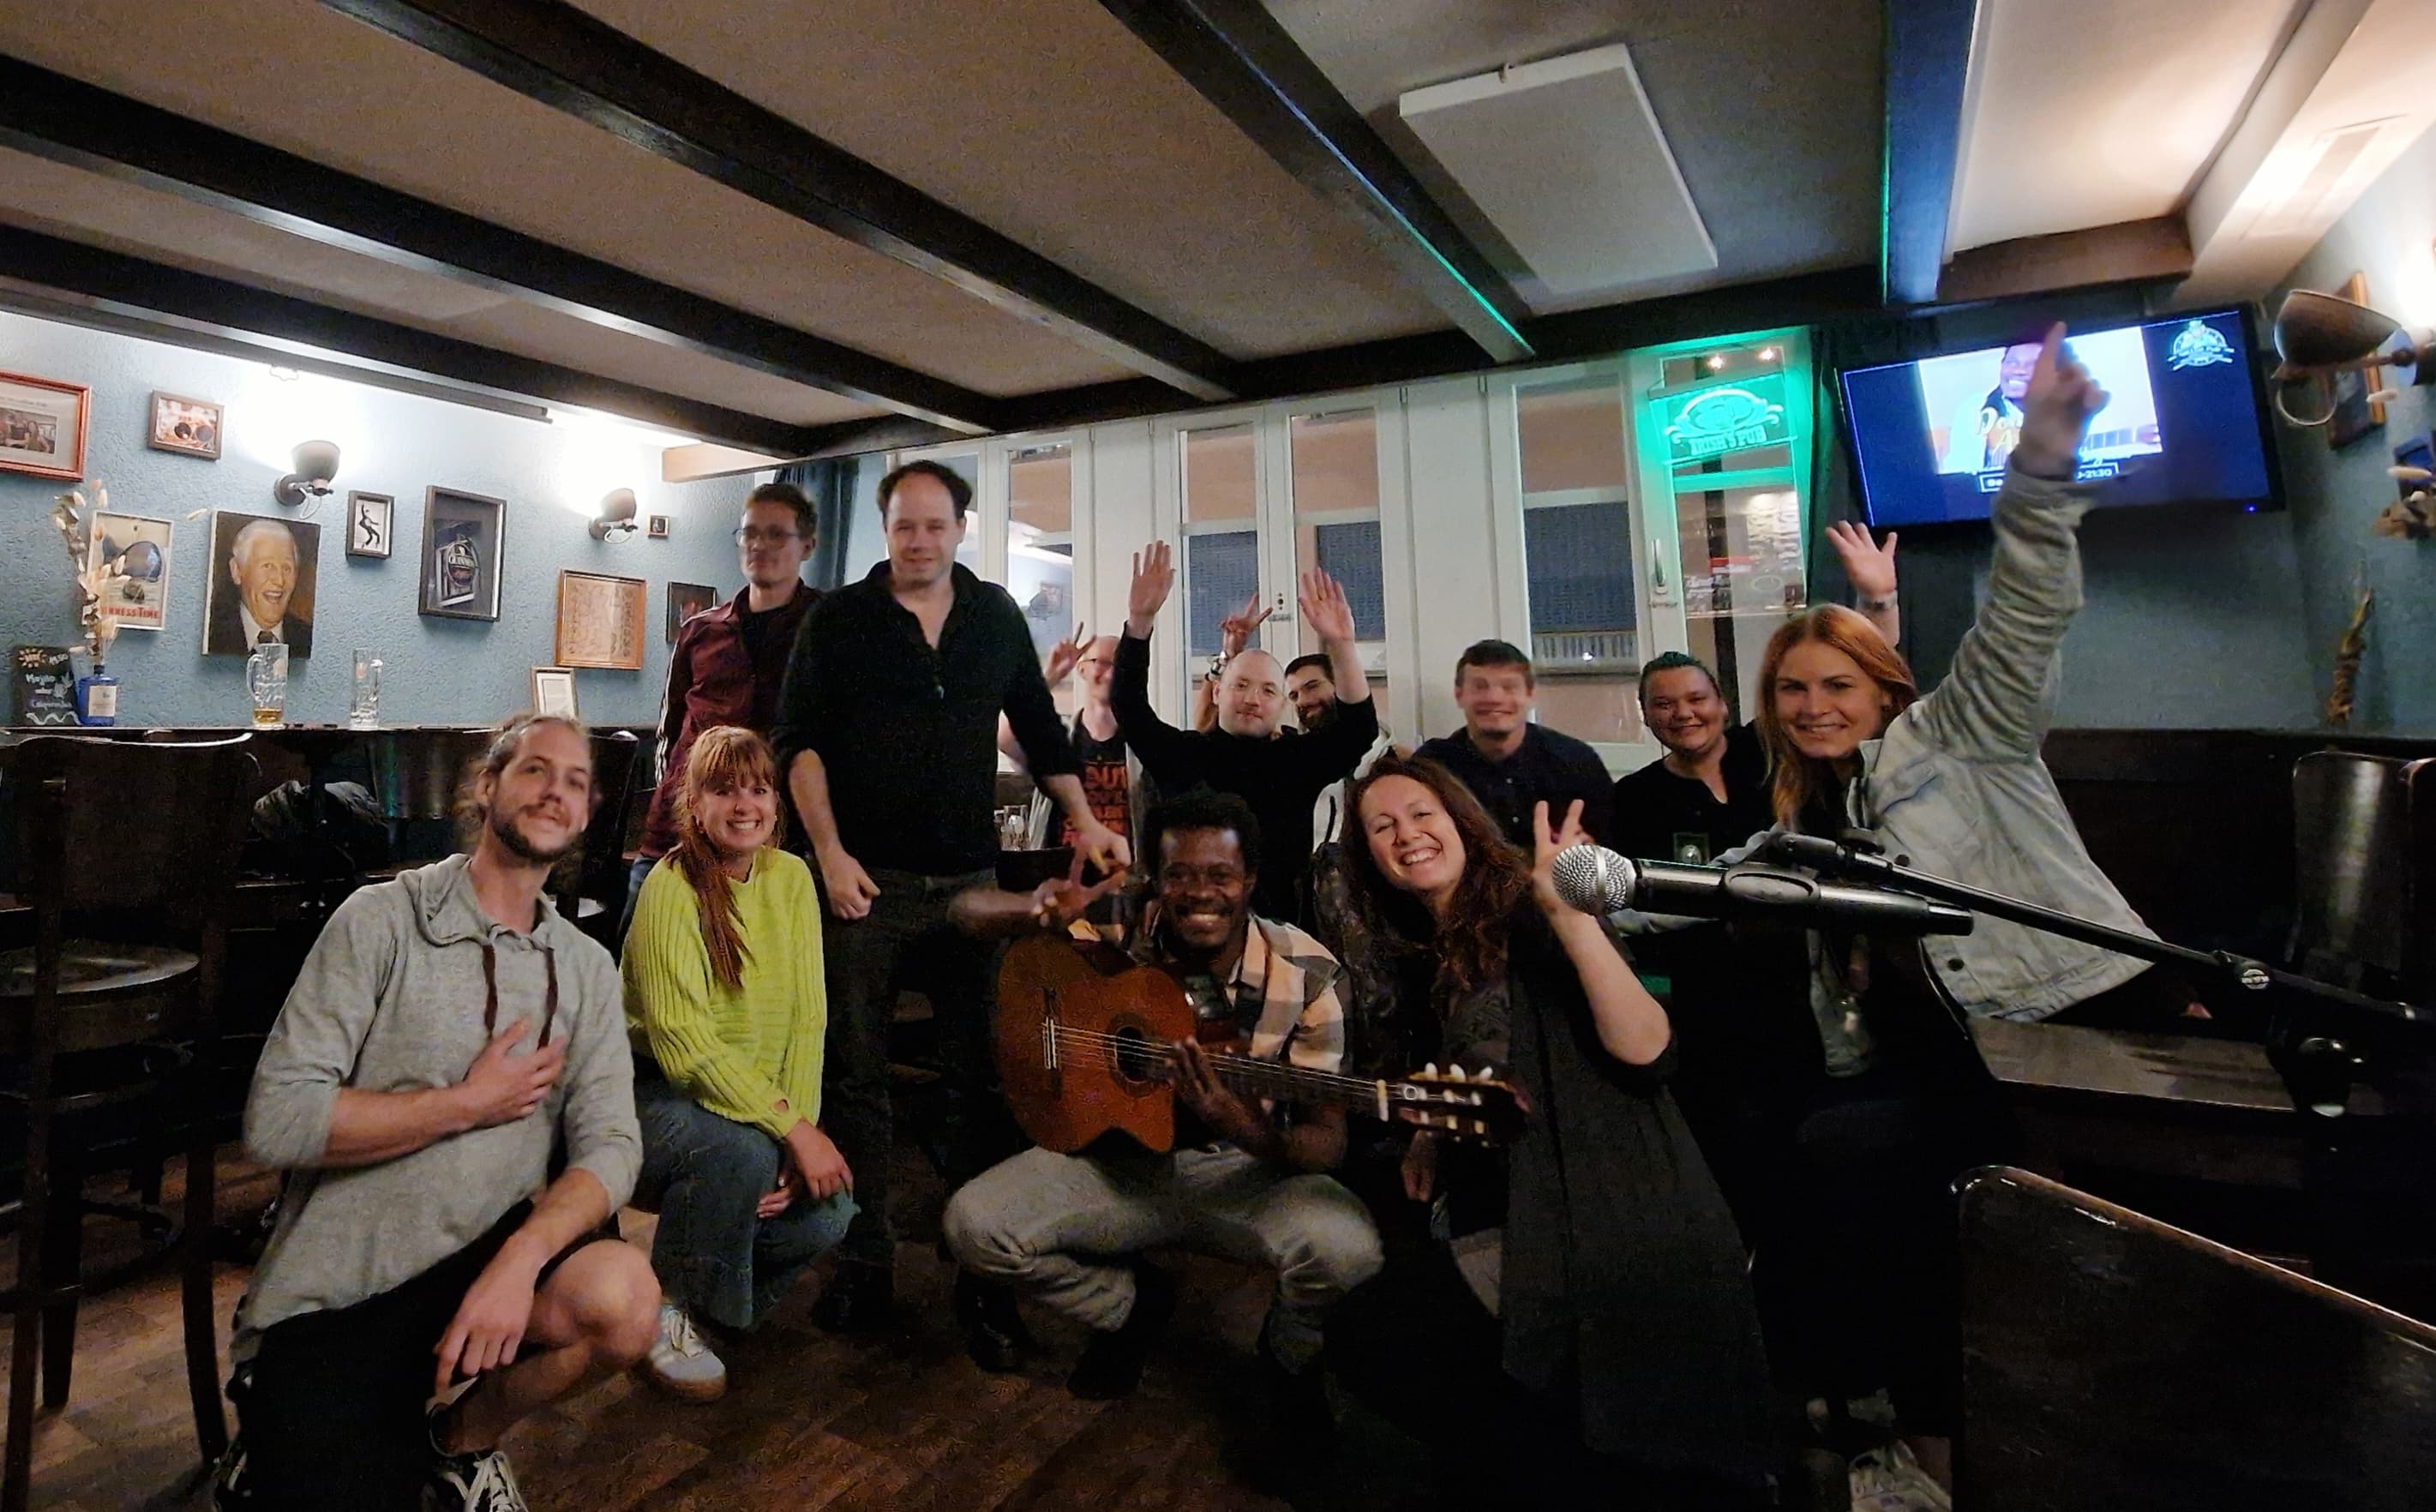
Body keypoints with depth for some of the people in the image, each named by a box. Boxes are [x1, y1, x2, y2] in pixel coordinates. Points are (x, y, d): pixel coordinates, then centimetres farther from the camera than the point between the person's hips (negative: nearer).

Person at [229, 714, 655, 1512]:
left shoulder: (587, 967, 5)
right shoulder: (383, 918, -5)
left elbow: (609, 1145, -6)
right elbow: (276, 1121, -14)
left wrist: (521, 1258, -24)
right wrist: (468, 1104, -12)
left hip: (485, 1259, 3)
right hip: (332, 1293, -2)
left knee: (623, 1295, -26)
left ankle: (462, 1440, 6)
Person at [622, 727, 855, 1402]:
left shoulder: (792, 878, 0)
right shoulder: (671, 889, -17)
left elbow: (808, 1018, -3)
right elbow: (684, 1045, -24)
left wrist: (800, 1128, -15)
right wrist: (795, 1130, -29)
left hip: (752, 1100, 5)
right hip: (652, 1094, -5)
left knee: (826, 1212, -16)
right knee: (742, 1148, -34)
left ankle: (712, 1293, 16)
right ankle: (665, 1309, -5)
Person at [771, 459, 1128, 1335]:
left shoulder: (996, 617, 10)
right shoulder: (838, 620, 3)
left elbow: (1037, 727, 16)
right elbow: (800, 742, -1)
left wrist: (1083, 821, 10)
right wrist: (829, 852, -11)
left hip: (971, 880, 2)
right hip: (867, 878, -1)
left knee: (981, 1076, 5)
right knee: (856, 1078, 5)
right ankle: (864, 1262, 18)